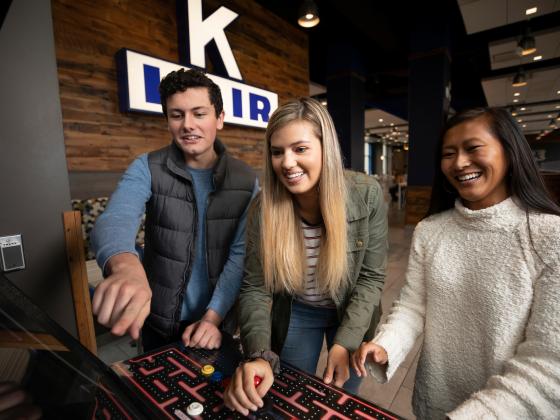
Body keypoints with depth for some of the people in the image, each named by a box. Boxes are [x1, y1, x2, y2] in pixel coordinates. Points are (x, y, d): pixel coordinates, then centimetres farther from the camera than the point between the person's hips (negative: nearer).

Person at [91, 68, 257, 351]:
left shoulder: (245, 180, -9)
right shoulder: (147, 169, -12)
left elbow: (240, 253, -11)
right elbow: (115, 220, -29)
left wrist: (213, 316, -19)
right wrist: (125, 266, -51)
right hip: (160, 322, 0)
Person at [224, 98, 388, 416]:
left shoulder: (367, 194, -24)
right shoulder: (265, 206, -23)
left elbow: (371, 277, -15)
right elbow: (256, 287, -18)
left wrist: (345, 343, -21)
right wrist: (260, 355, -33)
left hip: (352, 316, 0)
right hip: (295, 315, 1)